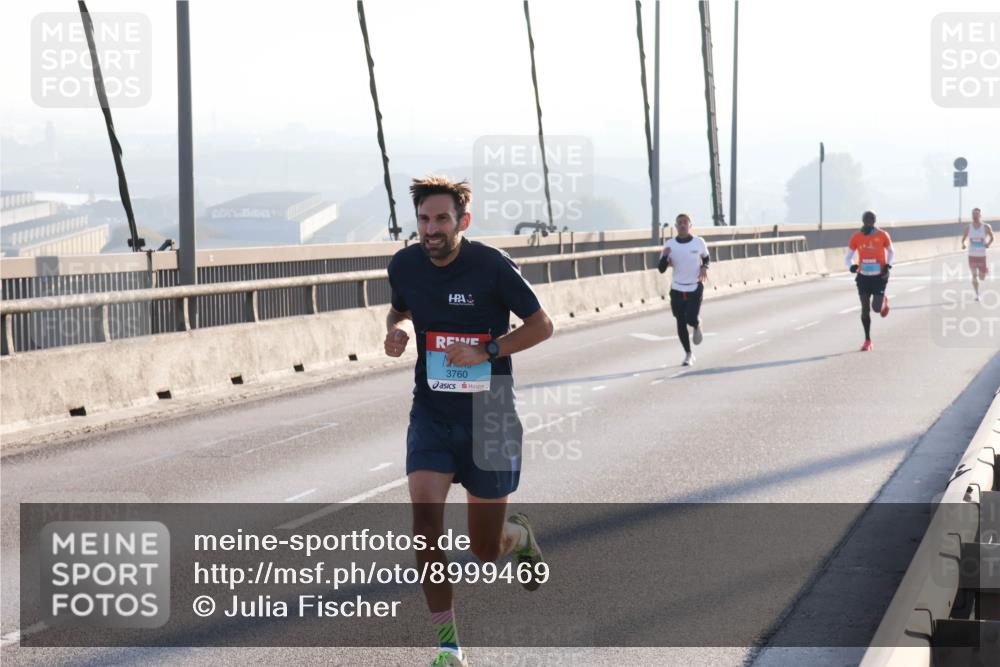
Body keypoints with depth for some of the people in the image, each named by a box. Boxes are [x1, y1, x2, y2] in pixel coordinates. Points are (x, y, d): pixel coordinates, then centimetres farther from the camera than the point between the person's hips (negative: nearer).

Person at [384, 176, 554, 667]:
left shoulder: (491, 266, -14)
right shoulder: (405, 265, -2)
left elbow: (541, 325, -6)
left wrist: (487, 352, -19)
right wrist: (395, 330, -3)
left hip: (488, 418, -3)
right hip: (431, 415, 3)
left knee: (486, 550, 6)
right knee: (425, 519, -20)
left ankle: (521, 535, 46)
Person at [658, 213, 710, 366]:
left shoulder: (699, 242, -3)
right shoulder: (670, 244, -3)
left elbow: (706, 257, 17)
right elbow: (661, 269, -4)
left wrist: (705, 267, -5)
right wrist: (664, 256, -23)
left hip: (695, 288, -2)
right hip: (677, 289, 2)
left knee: (692, 319, -17)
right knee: (681, 324, 4)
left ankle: (697, 327, 22)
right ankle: (688, 355, 22)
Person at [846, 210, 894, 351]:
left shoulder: (882, 235, -5)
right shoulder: (856, 237, -2)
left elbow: (891, 252, 9)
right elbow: (849, 256, 5)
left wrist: (888, 265, -7)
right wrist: (851, 266, -16)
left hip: (879, 276, -1)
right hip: (863, 276, 1)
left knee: (876, 307, -7)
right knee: (865, 308, -2)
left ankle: (884, 301, 33)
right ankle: (867, 341, 7)